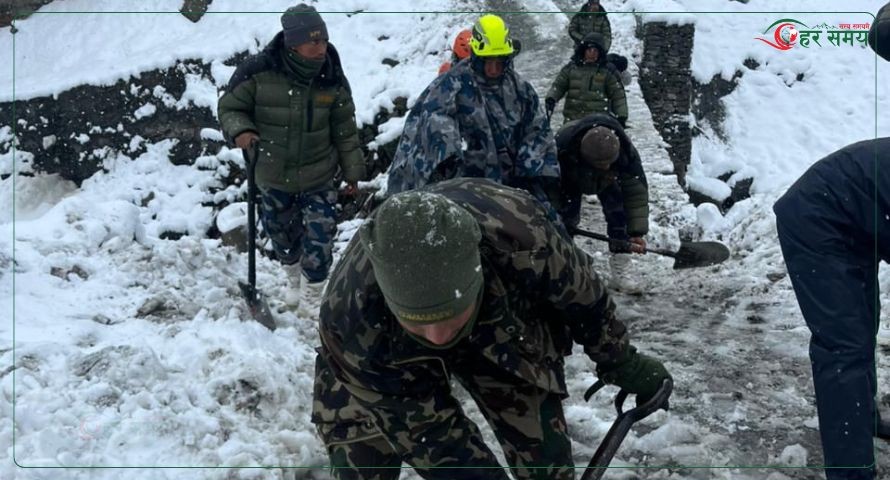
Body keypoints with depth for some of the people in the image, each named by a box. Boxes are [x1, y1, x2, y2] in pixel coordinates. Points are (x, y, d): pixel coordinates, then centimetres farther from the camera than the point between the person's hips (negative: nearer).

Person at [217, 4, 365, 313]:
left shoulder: (332, 80, -13)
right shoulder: (258, 72, -21)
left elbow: (345, 131, -2)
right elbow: (230, 107, -7)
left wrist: (353, 172, 3)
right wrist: (240, 129, -29)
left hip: (318, 176, 0)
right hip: (272, 175, 0)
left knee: (320, 233, -5)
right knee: (281, 230, 18)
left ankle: (313, 293, 17)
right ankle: (295, 279, 46)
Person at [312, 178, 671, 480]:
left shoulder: (521, 238, -40)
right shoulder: (352, 320, -41)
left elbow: (580, 293, -16)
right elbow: (428, 435, -30)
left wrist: (620, 362, 0)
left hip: (501, 330, 2)